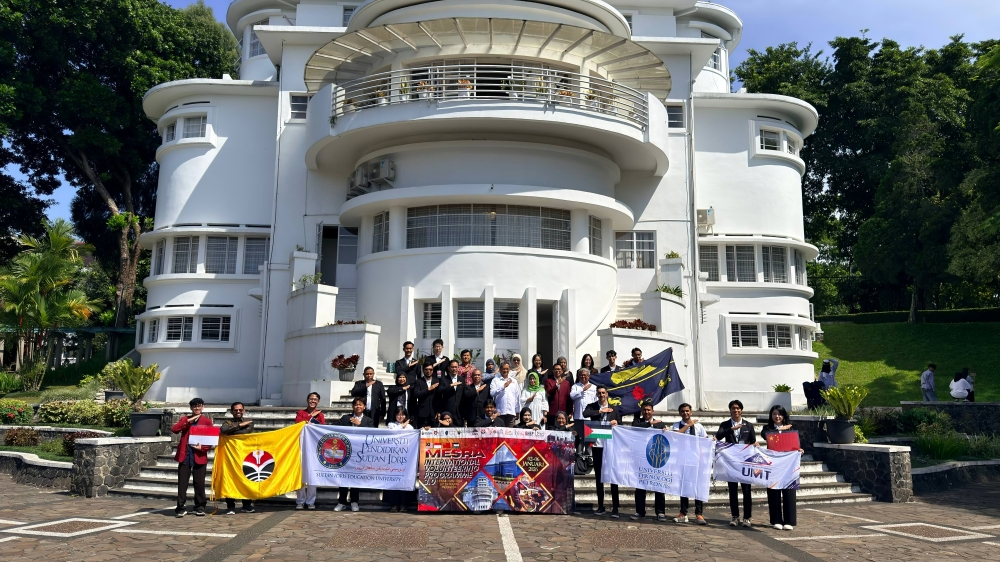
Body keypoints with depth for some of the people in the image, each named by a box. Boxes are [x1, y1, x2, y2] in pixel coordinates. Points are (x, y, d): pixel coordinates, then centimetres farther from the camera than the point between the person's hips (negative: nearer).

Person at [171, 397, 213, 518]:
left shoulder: (207, 421, 6)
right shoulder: (184, 419, 12)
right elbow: (174, 429, -6)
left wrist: (202, 447, -14)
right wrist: (188, 420, -10)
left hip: (200, 456, -1)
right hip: (184, 456, 1)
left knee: (199, 483, 3)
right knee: (182, 483, 1)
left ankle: (199, 507, 14)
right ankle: (180, 508, 8)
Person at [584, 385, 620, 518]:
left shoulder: (614, 409, 11)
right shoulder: (592, 406, 7)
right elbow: (585, 414, -14)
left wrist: (616, 423, -12)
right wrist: (601, 411, -12)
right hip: (597, 445, 0)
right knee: (599, 476, 7)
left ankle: (615, 508, 2)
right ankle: (600, 507, 15)